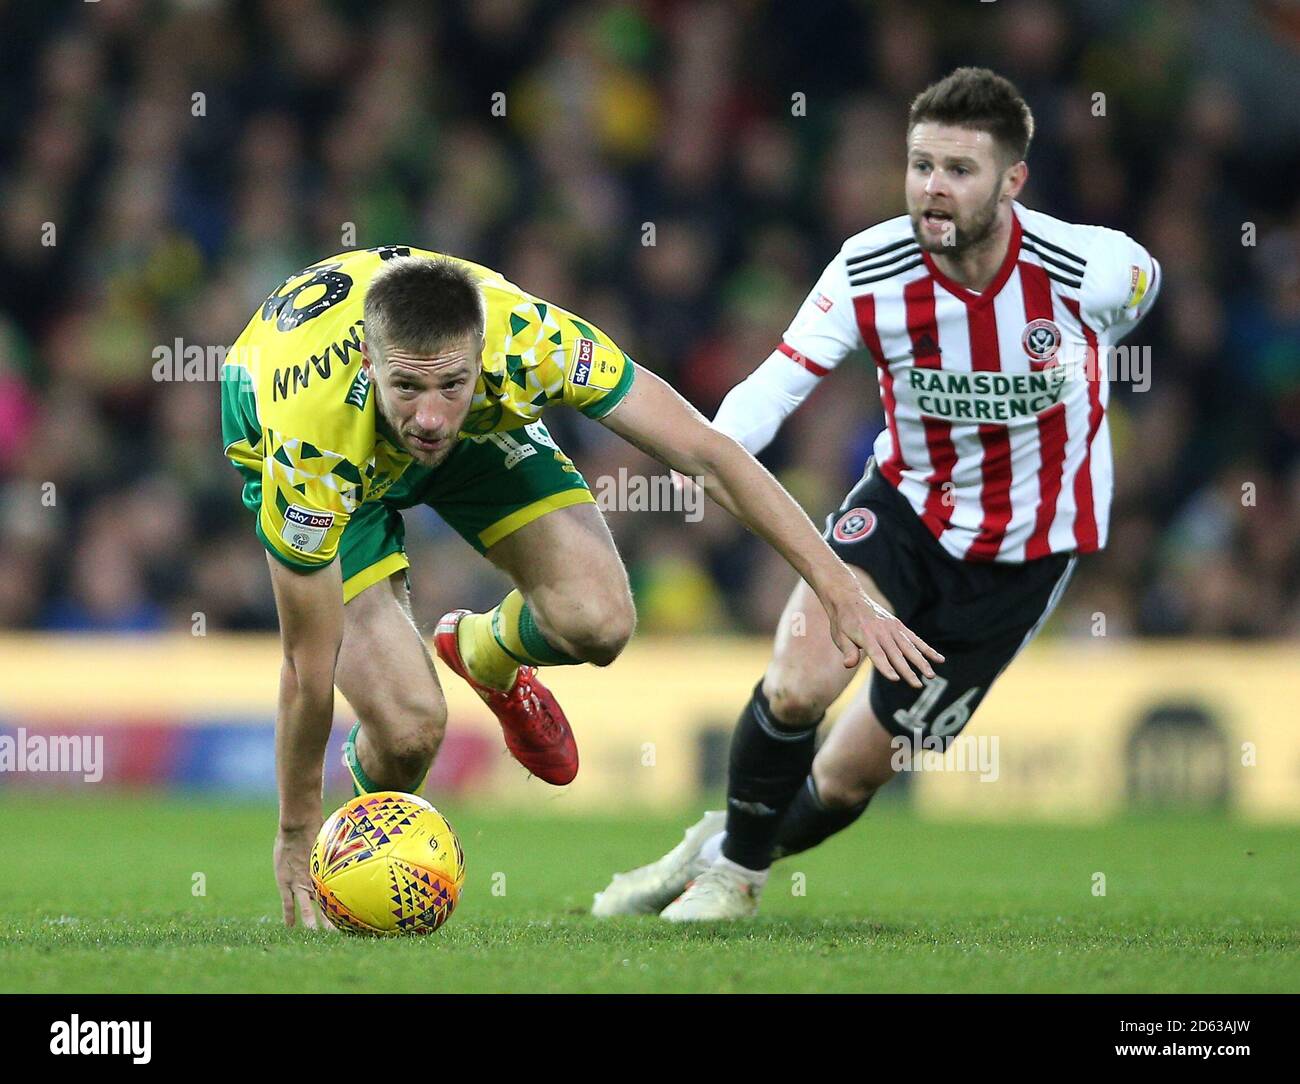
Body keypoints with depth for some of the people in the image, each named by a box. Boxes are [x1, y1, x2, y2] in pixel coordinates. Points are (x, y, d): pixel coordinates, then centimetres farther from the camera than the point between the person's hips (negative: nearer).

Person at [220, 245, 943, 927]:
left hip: (480, 428, 3)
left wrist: (842, 592, -31)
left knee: (597, 623, -19)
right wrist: (296, 833, -19)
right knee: (410, 726, -20)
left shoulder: (527, 337, -38)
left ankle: (488, 654, 18)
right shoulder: (309, 436, -42)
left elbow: (704, 452, -29)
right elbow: (310, 668, -29)